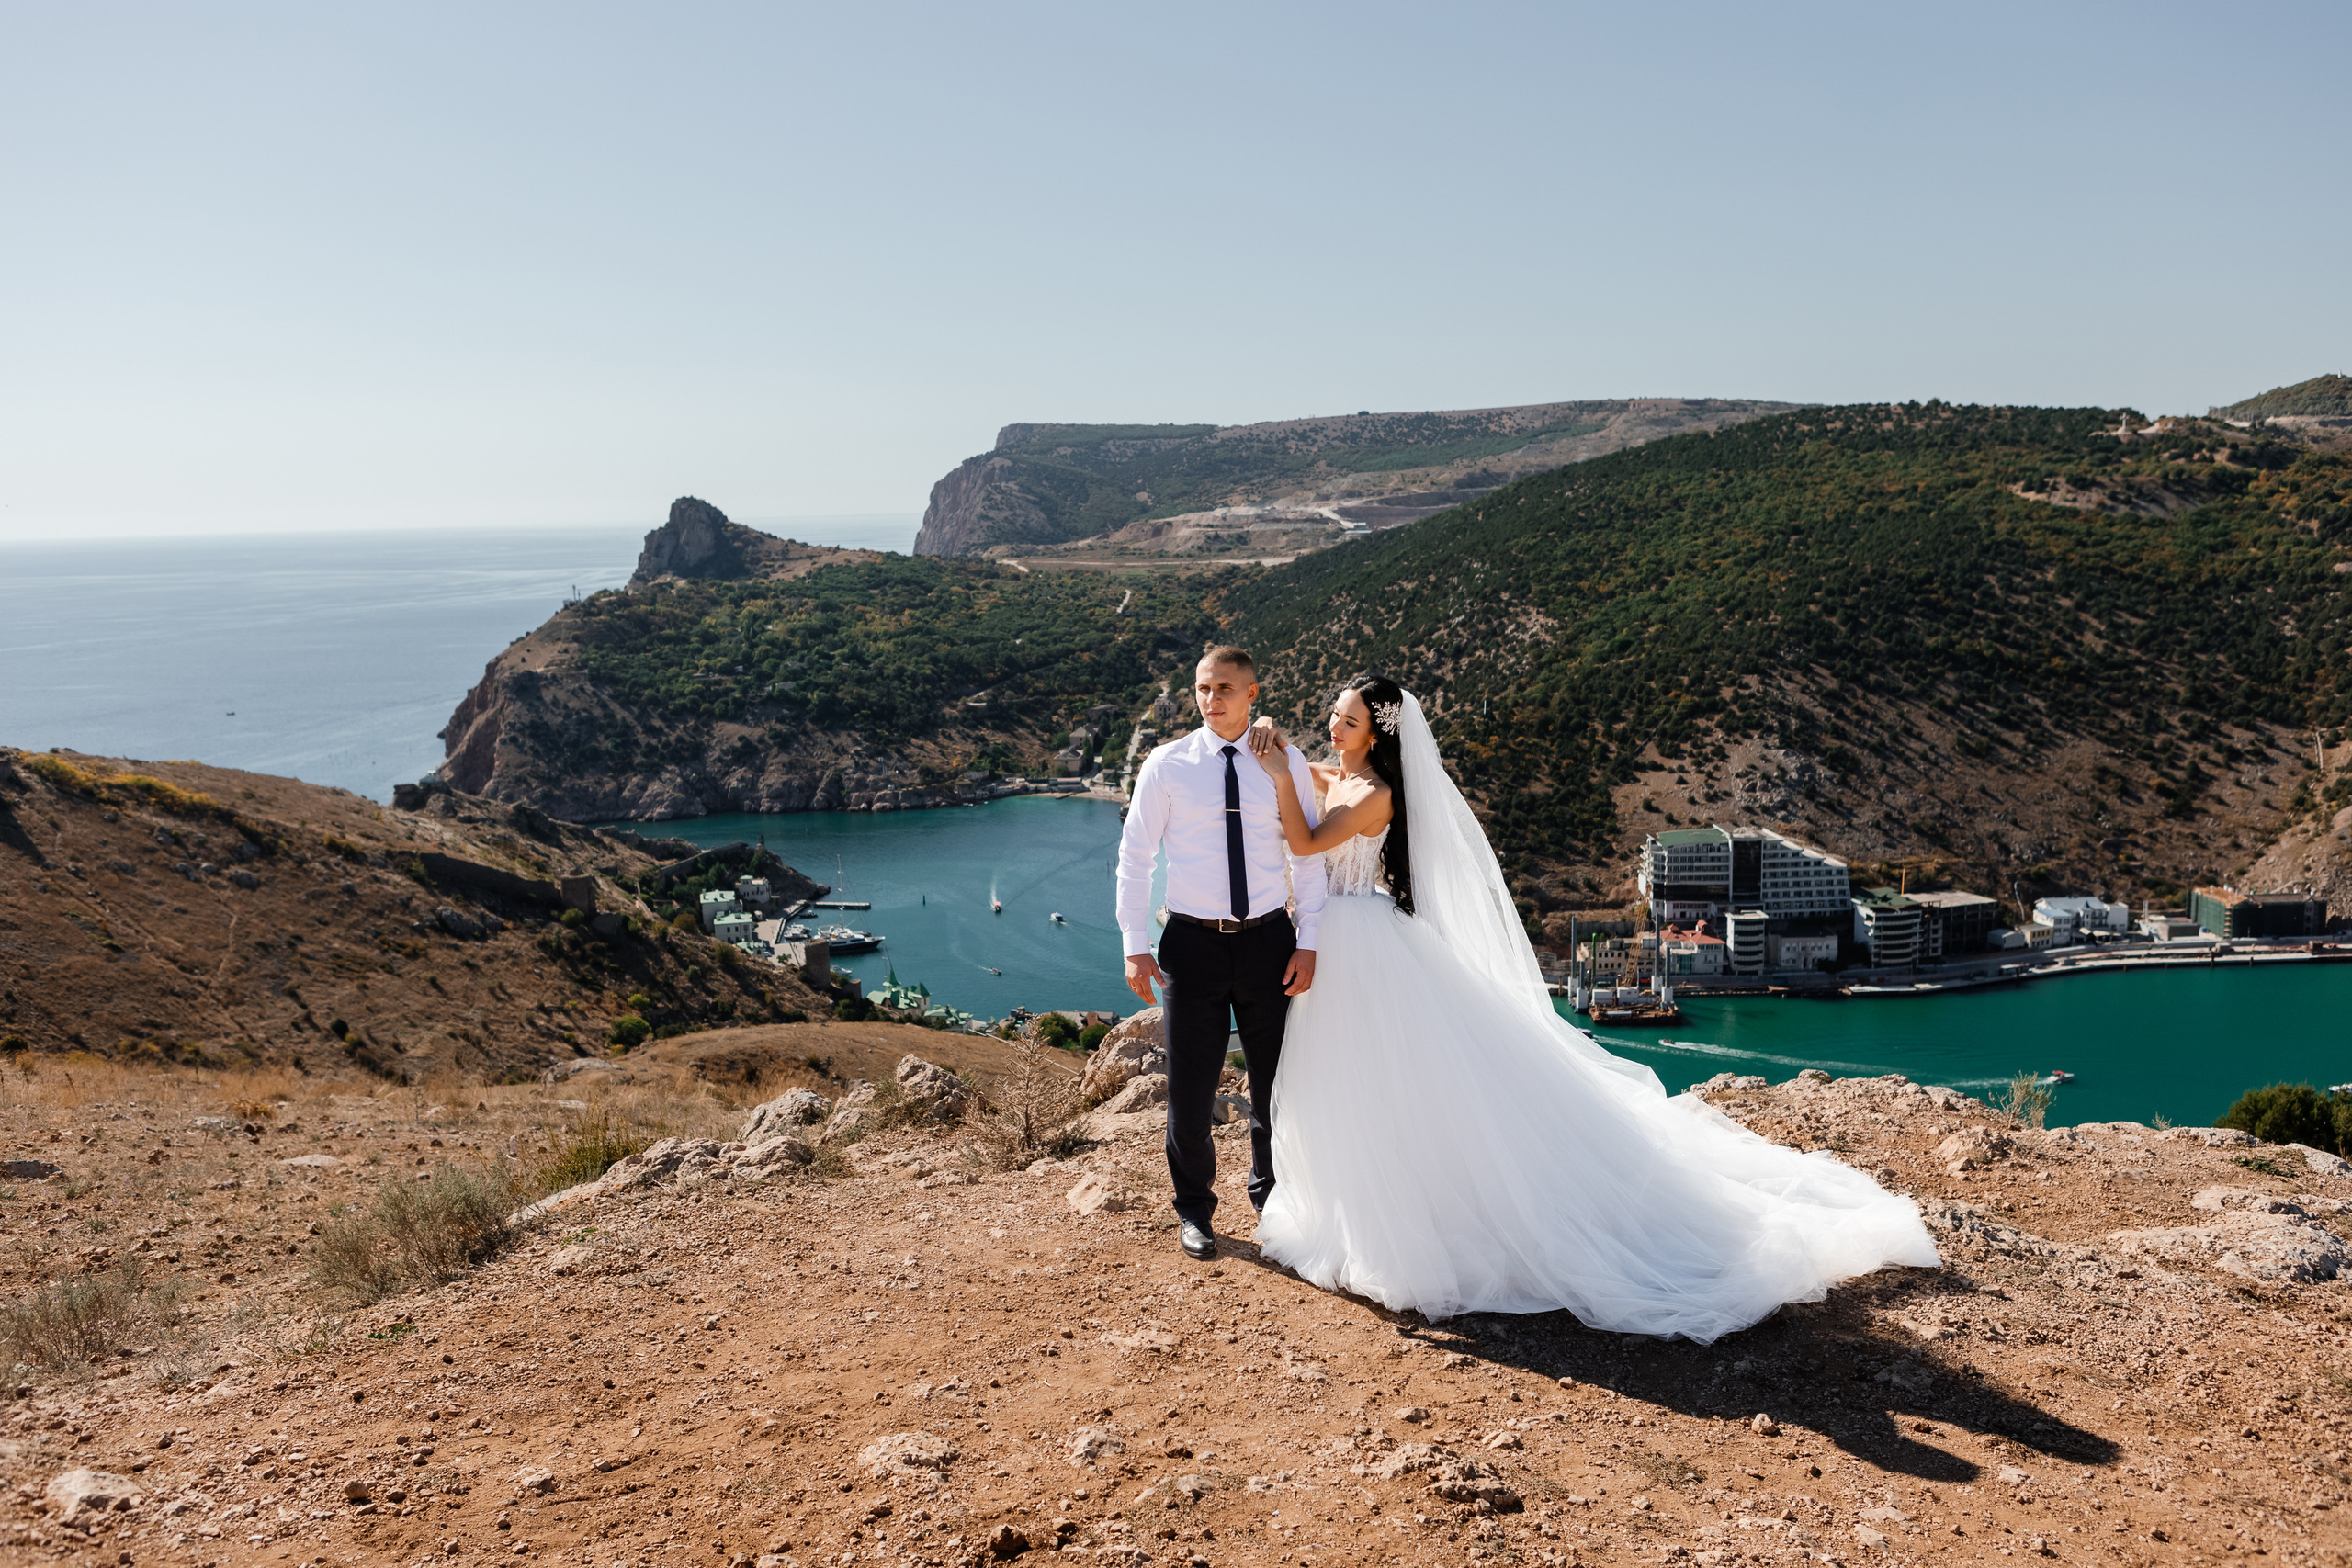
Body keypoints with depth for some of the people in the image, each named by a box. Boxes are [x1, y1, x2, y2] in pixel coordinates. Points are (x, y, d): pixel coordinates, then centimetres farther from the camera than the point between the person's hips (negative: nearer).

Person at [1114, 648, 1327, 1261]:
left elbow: (1308, 855, 4)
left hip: (1269, 938, 1)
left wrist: (1308, 942, -3)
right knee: (1190, 1085, 5)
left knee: (1276, 1081, 13)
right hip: (1194, 940, -1)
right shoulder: (1167, 764, -3)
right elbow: (1134, 856, 1)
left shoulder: (1286, 762, 0)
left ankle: (1272, 1198, 37)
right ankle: (1194, 1211, 26)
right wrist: (1135, 947, -4)